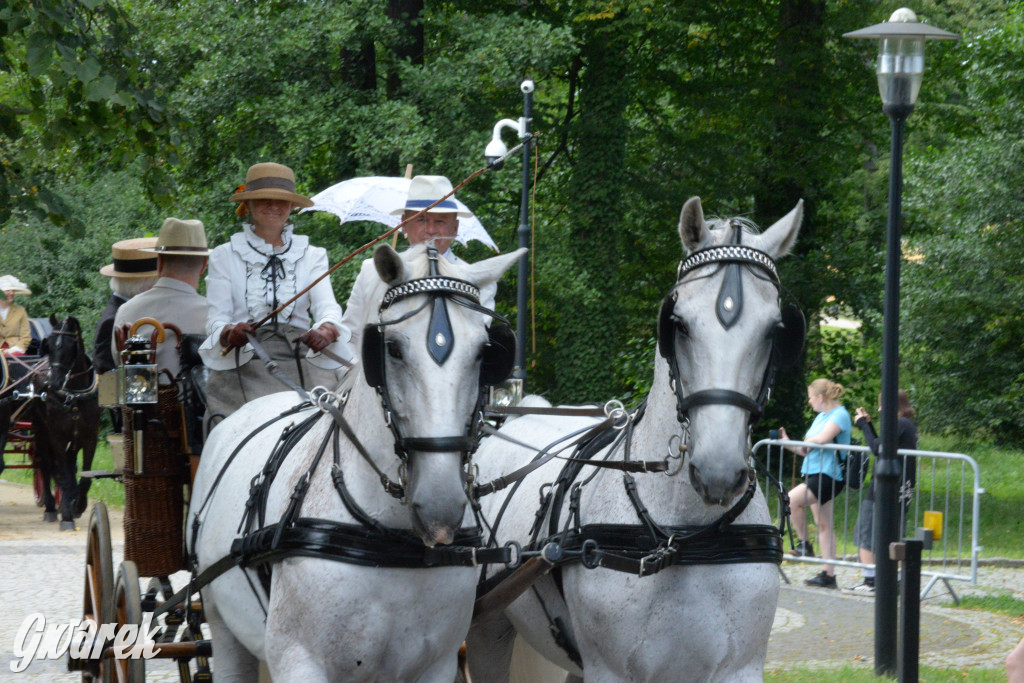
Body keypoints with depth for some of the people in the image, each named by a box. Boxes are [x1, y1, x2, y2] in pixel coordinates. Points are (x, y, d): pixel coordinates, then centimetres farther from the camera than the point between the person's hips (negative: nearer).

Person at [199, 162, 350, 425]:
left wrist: (326, 330, -22)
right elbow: (216, 318, 5)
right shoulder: (224, 256, 13)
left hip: (300, 360, 1)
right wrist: (229, 333, -19)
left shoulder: (312, 256, 17)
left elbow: (327, 305, 2)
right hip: (242, 368, -1)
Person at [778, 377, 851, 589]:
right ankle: (828, 575, 11)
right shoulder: (821, 416, 19)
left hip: (828, 475, -10)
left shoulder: (839, 415, -9)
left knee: (792, 500, -24)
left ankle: (804, 544, -12)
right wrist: (788, 443, 9)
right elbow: (808, 450, 22)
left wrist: (806, 442, -6)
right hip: (815, 474, 10)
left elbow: (823, 438, -25)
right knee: (824, 526, 9)